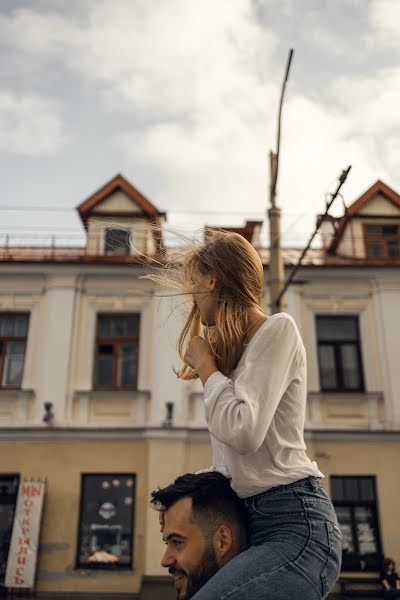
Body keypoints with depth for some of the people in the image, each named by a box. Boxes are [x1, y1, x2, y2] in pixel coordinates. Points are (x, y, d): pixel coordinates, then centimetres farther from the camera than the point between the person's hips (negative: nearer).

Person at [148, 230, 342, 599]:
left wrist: (205, 365, -4)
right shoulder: (236, 350, 21)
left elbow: (243, 432, -18)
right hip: (252, 523, 9)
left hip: (295, 523, -9)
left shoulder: (278, 328, -5)